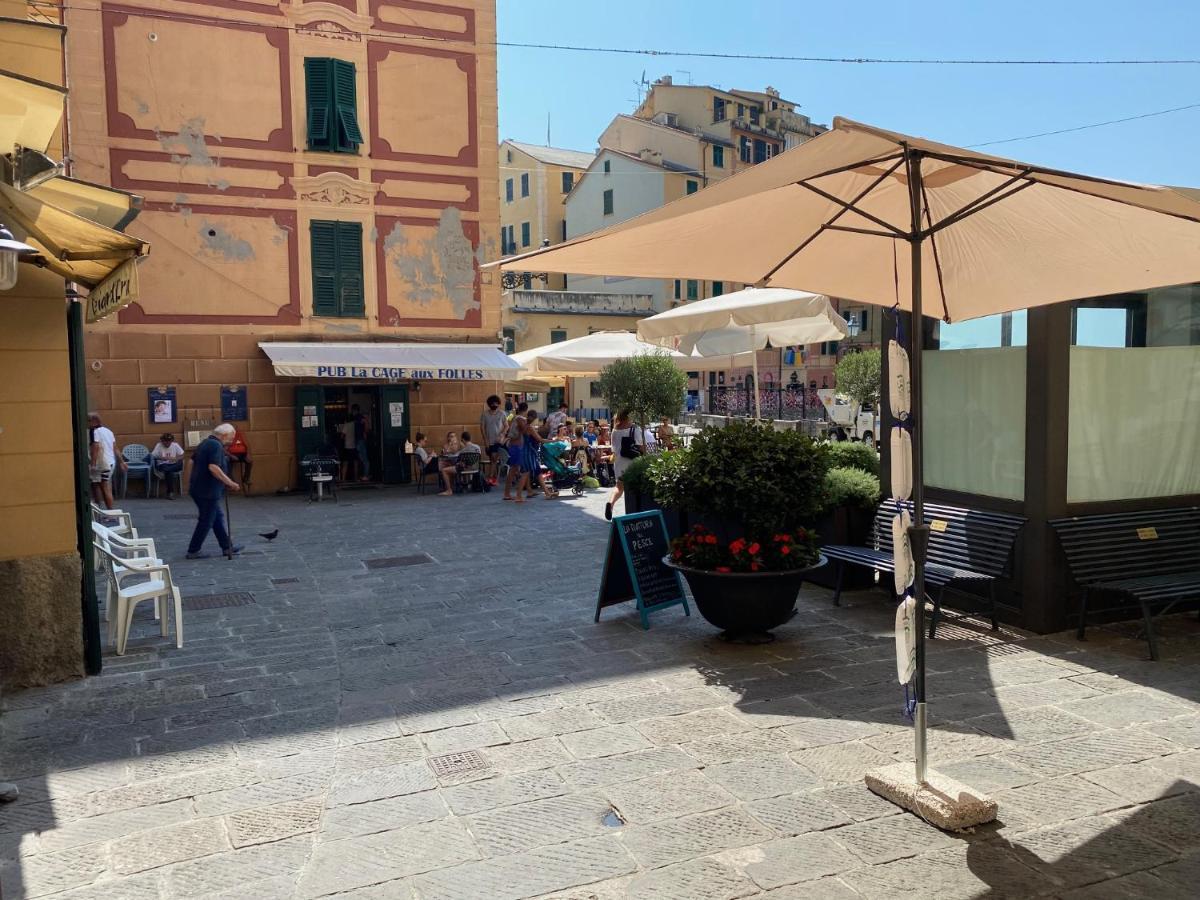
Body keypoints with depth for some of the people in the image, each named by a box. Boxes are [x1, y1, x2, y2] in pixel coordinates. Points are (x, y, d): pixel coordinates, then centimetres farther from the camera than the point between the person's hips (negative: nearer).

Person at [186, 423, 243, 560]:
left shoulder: (205, 442, 13)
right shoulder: (216, 446, -18)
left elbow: (192, 461, 20)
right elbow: (214, 468, -29)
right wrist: (230, 483, -24)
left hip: (199, 488, 10)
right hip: (207, 491, -10)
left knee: (218, 518, 16)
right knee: (206, 521, 1)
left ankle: (227, 546, 22)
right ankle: (194, 550, 8)